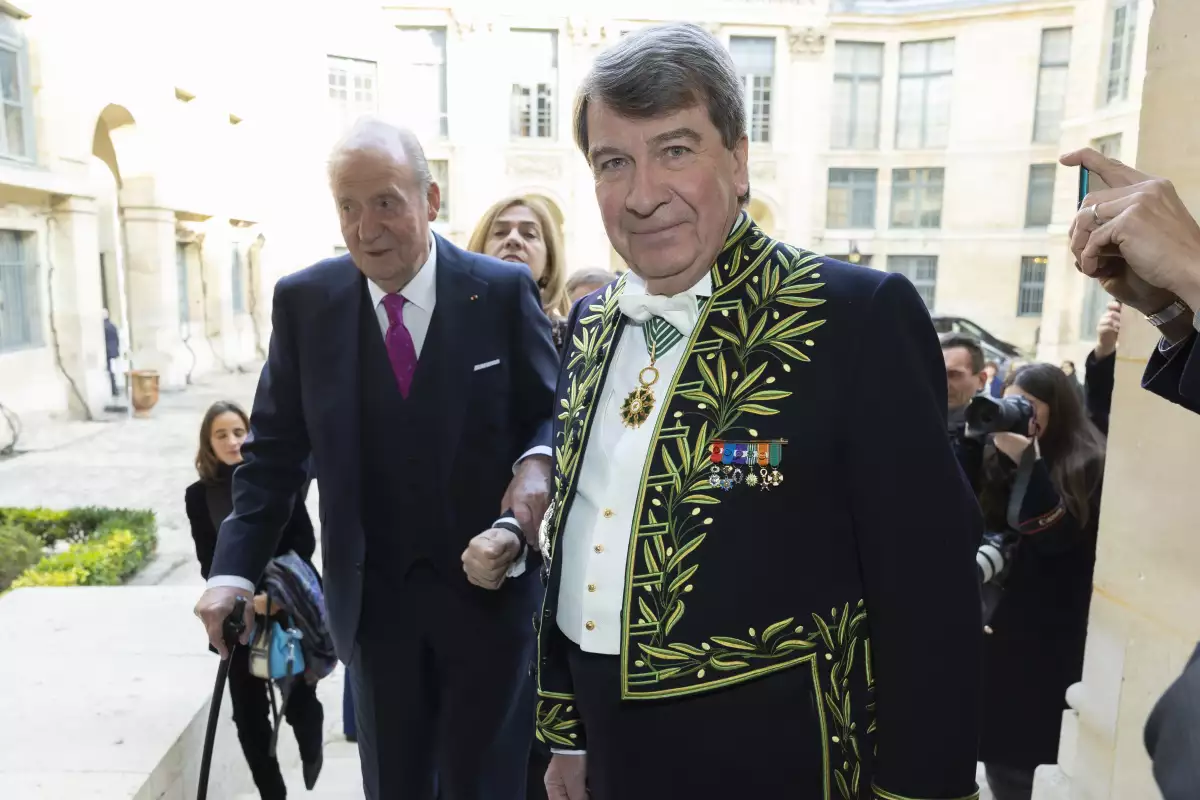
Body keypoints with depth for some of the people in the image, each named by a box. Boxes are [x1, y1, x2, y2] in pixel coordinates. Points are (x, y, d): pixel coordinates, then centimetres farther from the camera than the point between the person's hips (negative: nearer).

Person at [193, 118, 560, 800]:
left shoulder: (504, 291, -8)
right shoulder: (304, 301, -2)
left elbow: (552, 412, 0)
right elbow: (275, 448, 2)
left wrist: (538, 467, -22)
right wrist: (235, 570, -6)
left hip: (489, 583, -2)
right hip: (372, 599, 2)